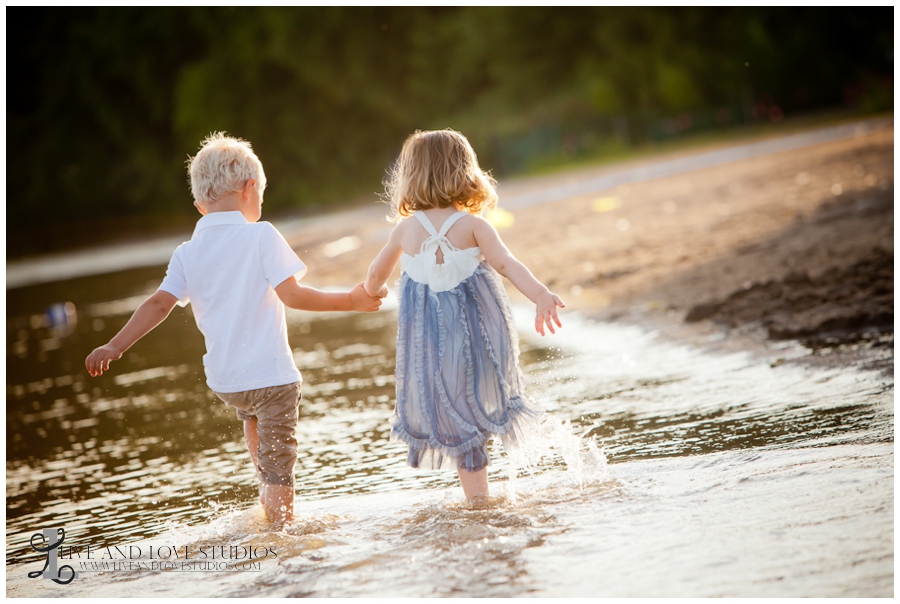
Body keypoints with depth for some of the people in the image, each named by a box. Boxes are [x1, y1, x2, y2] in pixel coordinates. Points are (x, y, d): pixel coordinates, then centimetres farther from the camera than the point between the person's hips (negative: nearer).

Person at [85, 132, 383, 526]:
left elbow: (160, 304, -4)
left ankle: (268, 495, 43)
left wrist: (114, 347, 1)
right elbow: (292, 295, -17)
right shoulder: (261, 236, -11)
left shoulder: (187, 253, 2)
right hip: (270, 372, -6)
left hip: (222, 379, 6)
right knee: (278, 464, 3)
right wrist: (350, 301, -8)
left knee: (252, 416, 37)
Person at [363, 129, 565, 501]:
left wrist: (372, 291, 36)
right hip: (477, 333, -1)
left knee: (457, 420, 13)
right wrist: (540, 295, -32)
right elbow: (505, 263, -23)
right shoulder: (472, 225, -8)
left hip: (430, 341, 1)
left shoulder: (406, 229, -1)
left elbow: (376, 276, 14)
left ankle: (478, 498, 14)